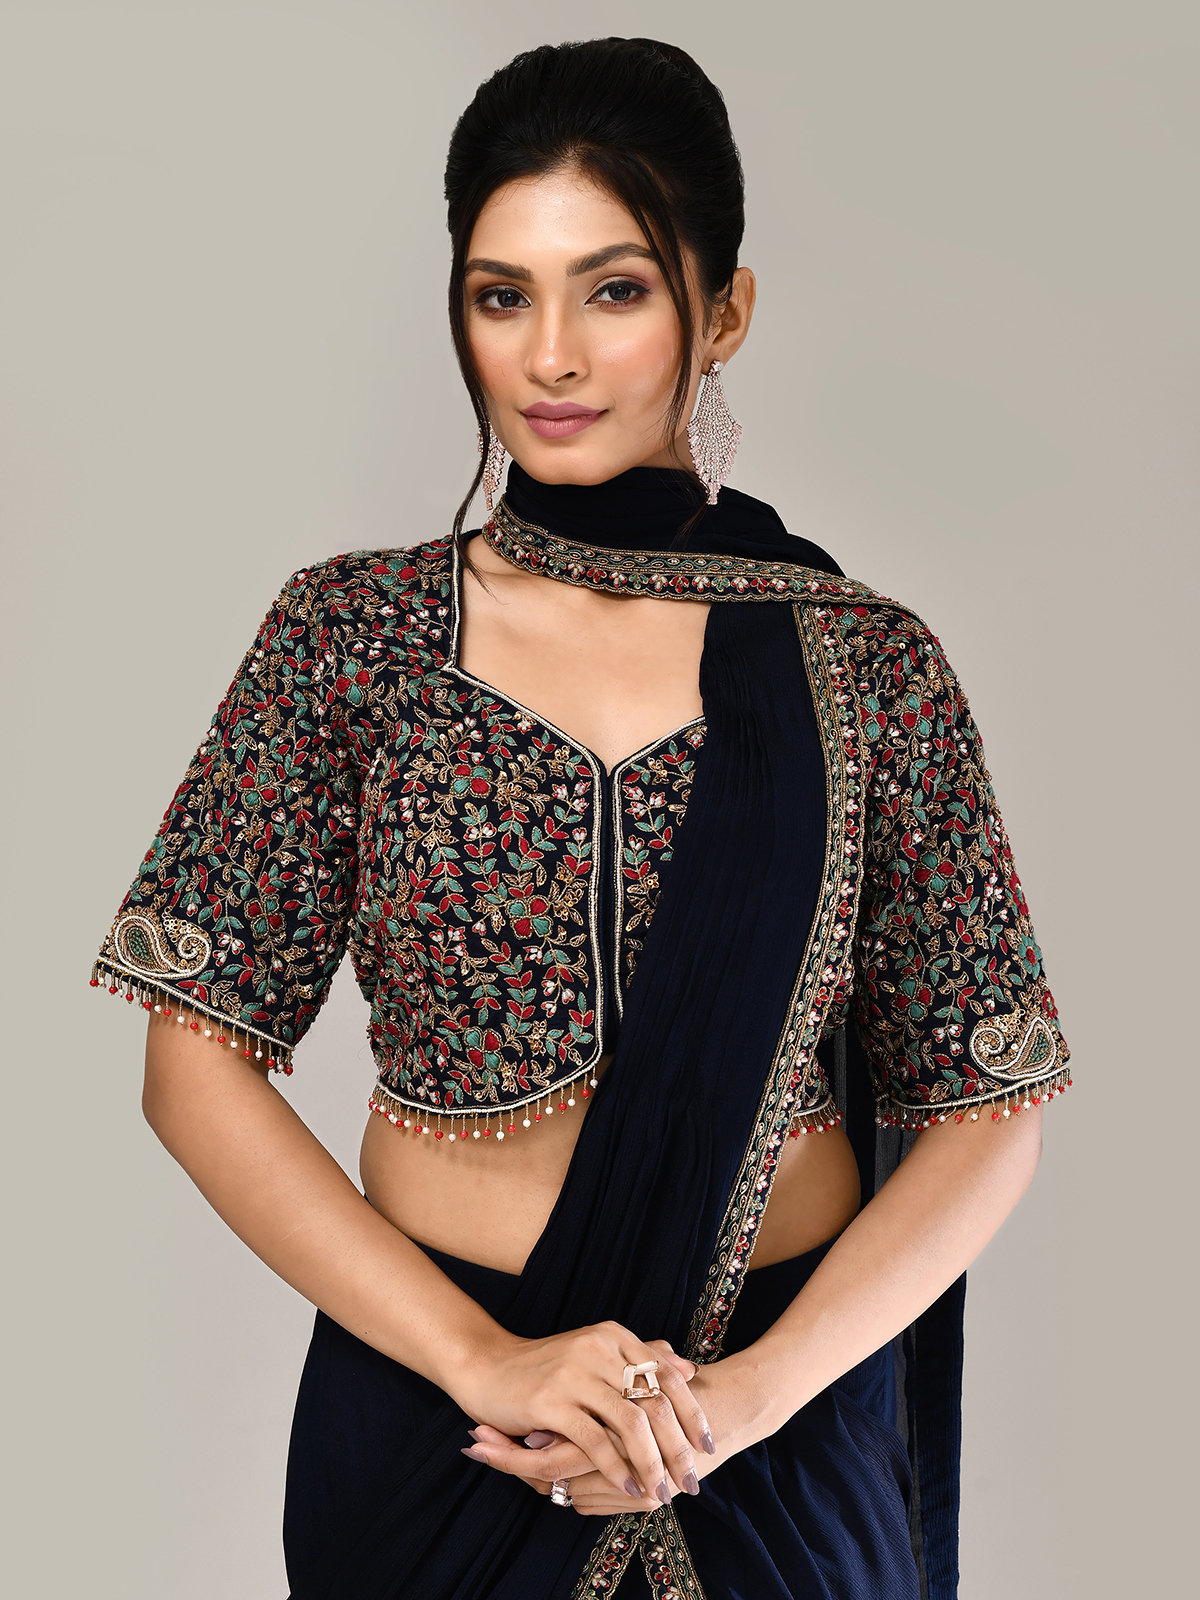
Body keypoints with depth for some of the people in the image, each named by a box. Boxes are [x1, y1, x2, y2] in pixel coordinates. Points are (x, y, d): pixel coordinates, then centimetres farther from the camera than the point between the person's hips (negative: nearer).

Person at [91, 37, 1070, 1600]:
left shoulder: (868, 669, -4)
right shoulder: (349, 636, -4)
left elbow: (988, 1106, -2)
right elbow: (201, 1062, -6)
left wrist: (748, 1391, -14)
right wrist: (485, 1357, -15)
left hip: (791, 1413, 1)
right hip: (427, 1390, 0)